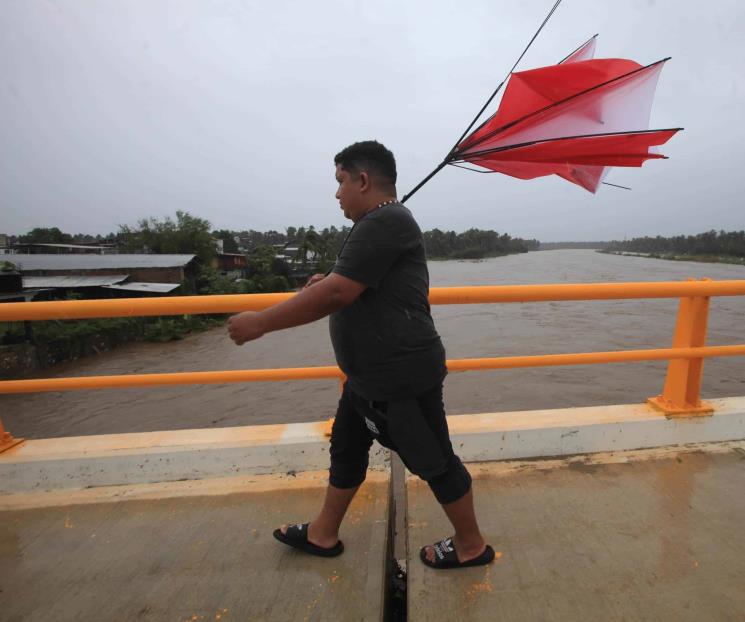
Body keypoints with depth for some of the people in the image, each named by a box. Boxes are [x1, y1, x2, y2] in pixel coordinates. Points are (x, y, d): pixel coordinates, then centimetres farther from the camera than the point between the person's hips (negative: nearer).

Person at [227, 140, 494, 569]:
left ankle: (472, 546, 32)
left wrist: (260, 322, -19)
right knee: (346, 449, 20)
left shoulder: (385, 221, -20)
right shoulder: (381, 223, 14)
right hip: (371, 374, 11)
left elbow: (338, 293, -26)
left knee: (434, 461, 8)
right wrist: (330, 280, 15)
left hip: (401, 377, -11)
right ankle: (324, 534, 40)